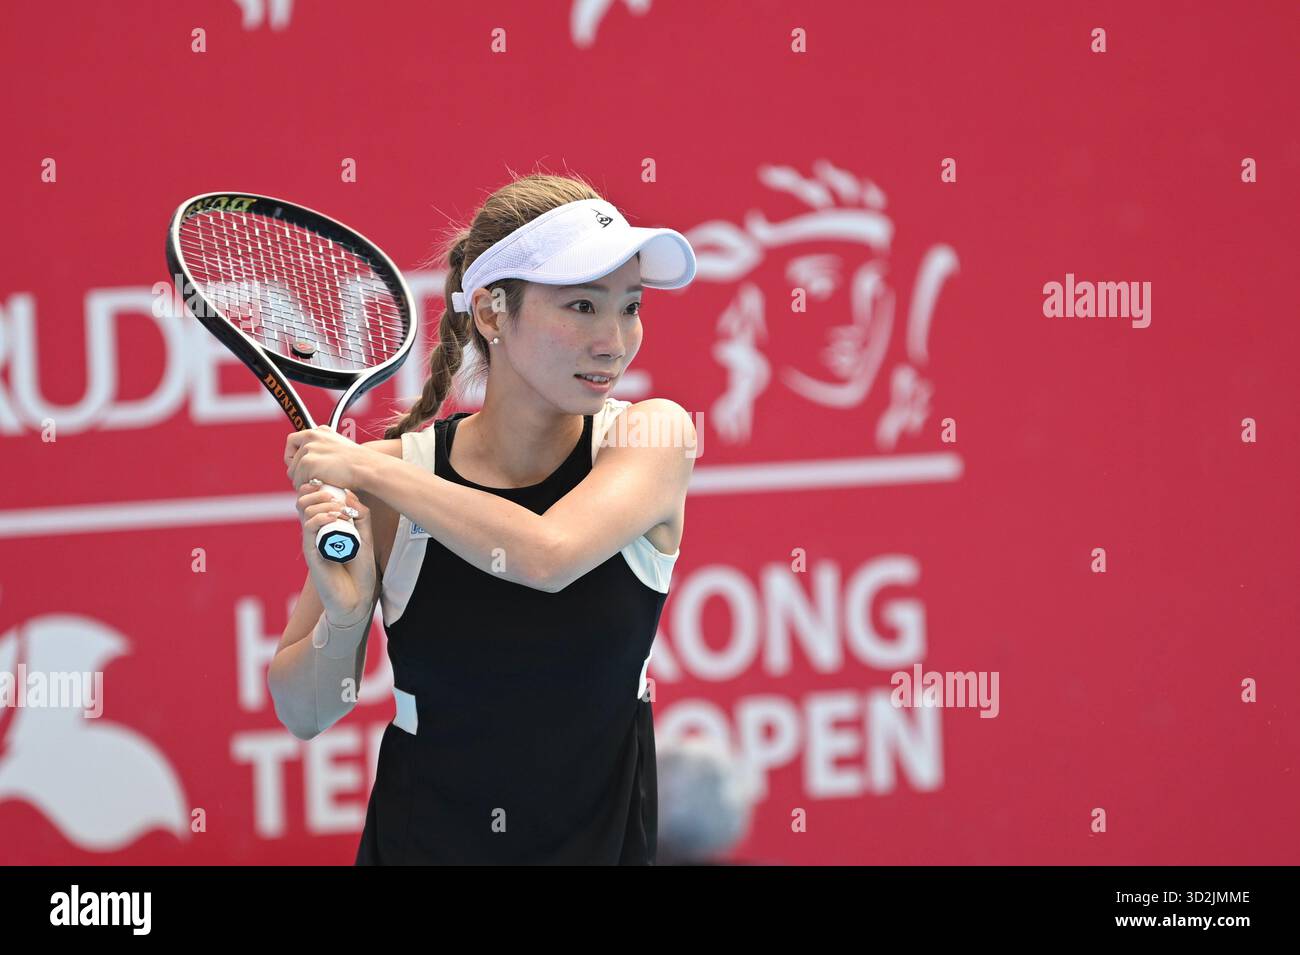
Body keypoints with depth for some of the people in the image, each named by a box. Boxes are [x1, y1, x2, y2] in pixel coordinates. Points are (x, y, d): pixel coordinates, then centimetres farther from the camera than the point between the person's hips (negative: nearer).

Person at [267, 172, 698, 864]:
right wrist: (342, 616, -25)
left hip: (603, 840, 1)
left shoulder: (653, 436, -12)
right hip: (416, 844, 0)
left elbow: (549, 554, -31)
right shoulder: (387, 480, -12)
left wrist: (367, 469, -23)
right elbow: (303, 715, -6)